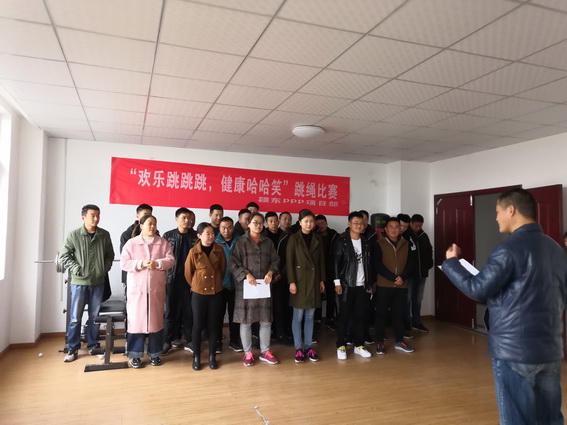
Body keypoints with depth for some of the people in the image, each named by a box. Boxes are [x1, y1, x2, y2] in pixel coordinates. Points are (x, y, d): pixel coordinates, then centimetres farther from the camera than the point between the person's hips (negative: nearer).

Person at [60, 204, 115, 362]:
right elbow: (64, 256, -4)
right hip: (79, 282, -2)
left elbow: (110, 255, 10)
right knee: (75, 317, 5)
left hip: (98, 282, 2)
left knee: (95, 316, 11)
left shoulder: (105, 235, 1)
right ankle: (73, 348, 18)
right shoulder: (73, 235, -6)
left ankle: (93, 345, 25)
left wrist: (105, 269, -3)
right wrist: (77, 269, -12)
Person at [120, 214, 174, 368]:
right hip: (136, 288, -1)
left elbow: (171, 260, -2)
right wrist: (141, 263, -18)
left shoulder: (163, 243, 6)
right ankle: (135, 355, 14)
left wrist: (157, 263, -19)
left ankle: (154, 354, 19)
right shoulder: (131, 243, 2)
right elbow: (124, 263, -5)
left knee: (156, 319, 7)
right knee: (136, 320, 1)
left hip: (156, 288, 2)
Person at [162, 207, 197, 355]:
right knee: (171, 311, 6)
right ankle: (168, 341, 16)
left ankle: (189, 341, 16)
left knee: (189, 311, 6)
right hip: (172, 278, 0)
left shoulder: (195, 237, 3)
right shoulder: (168, 236, 2)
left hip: (190, 279, 1)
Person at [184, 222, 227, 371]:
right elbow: (188, 273, 2)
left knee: (213, 325, 9)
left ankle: (212, 356, 22)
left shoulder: (219, 250, -4)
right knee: (198, 325, 6)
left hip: (216, 293, 2)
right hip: (199, 293, -2)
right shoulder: (194, 252, -10)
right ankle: (196, 357, 21)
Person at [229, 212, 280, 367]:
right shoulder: (241, 242, -2)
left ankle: (265, 351, 21)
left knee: (266, 320, 7)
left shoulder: (268, 242, 11)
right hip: (246, 286, -3)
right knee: (246, 320, 3)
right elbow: (233, 263, -7)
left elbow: (275, 260, 10)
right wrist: (246, 275, -18)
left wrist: (270, 272, -9)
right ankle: (248, 353, 17)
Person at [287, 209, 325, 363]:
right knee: (298, 316, 1)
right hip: (299, 279, -4)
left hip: (314, 280, 4)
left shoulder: (318, 239, 9)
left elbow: (321, 261, 12)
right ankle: (298, 348, 10)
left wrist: (322, 280, 7)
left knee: (310, 316, 9)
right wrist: (291, 281, -13)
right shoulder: (294, 238, -3)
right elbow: (289, 261, -7)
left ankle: (308, 347, 17)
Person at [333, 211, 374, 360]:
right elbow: (336, 261, -8)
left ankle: (359, 345, 20)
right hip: (346, 285, -4)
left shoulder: (366, 242, 11)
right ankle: (341, 346, 11)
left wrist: (370, 283, 10)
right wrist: (337, 282, -14)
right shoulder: (341, 240, -4)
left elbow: (369, 264, 13)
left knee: (360, 316, 9)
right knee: (343, 316, 2)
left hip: (362, 285, 4)